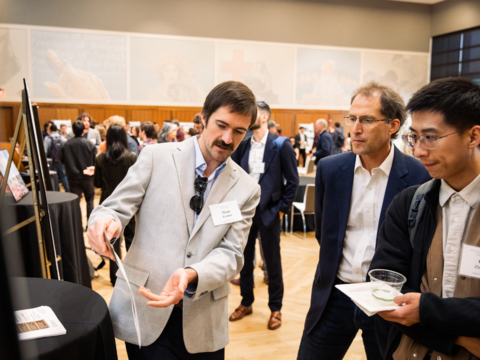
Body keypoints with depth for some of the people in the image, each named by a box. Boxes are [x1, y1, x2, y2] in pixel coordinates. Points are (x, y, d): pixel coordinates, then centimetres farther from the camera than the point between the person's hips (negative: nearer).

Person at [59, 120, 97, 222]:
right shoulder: (89, 144, -12)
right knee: (89, 200, 15)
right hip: (87, 176, -1)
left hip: (73, 176, 1)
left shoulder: (66, 144, -7)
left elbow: (61, 159, -1)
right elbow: (95, 160, -9)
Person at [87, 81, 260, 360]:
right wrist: (105, 221, -27)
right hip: (144, 309, -1)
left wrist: (191, 276, -25)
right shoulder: (156, 157, -4)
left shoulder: (247, 190, 0)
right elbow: (114, 208, -4)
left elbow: (231, 254, -5)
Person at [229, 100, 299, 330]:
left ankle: (275, 308, 25)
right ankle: (246, 303, 32)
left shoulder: (281, 145, -7)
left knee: (272, 262, 8)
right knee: (244, 259, 14)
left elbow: (293, 180, -6)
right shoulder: (243, 144, 5)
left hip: (268, 212, -4)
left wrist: (282, 208, -8)